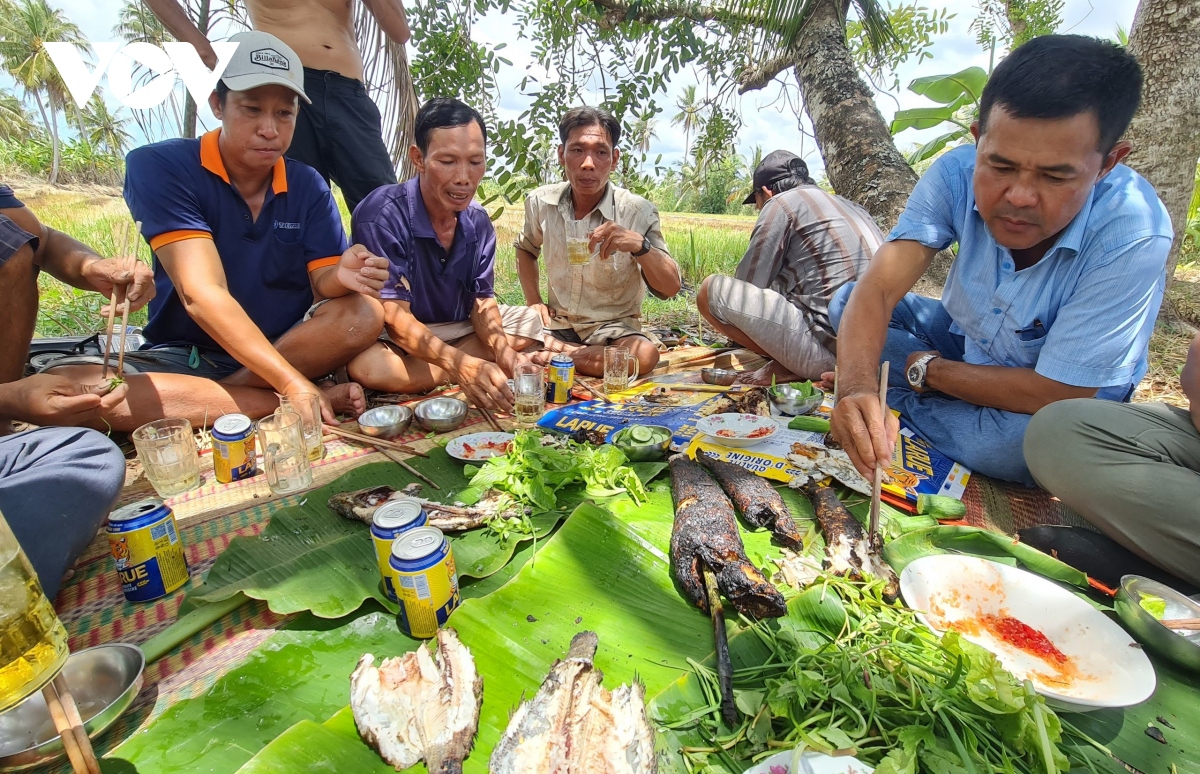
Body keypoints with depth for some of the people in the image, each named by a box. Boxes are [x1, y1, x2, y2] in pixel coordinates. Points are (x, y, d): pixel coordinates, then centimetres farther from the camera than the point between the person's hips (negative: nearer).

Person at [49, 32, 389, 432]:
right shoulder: (158, 167, -13)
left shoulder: (309, 187, -1)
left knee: (364, 313, -24)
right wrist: (292, 384, -34)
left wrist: (342, 276, -33)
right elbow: (202, 294, -24)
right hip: (183, 356, -2)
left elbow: (322, 282, -6)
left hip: (289, 346, 2)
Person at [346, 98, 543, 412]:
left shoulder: (478, 221, -3)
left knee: (532, 321, -3)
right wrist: (460, 364, -43)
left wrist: (502, 350, -25)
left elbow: (481, 302, -3)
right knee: (369, 366, -38)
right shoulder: (382, 215, -24)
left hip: (456, 330, 6)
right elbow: (394, 317, -27)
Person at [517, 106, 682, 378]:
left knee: (644, 354, -34)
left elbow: (670, 288, -15)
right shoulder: (540, 202, -4)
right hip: (557, 323, 2)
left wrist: (640, 245, -32)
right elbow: (525, 248, 19)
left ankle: (555, 356, -15)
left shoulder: (637, 211, -13)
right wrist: (533, 300, 5)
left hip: (614, 326, -1)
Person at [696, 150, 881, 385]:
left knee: (712, 290, -2)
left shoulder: (781, 203, 0)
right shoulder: (849, 206, 23)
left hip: (828, 350, -9)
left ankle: (786, 366, -3)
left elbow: (748, 285, -1)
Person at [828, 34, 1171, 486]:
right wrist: (856, 385, -49)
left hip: (1066, 402, -2)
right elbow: (877, 288, -30)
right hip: (964, 340, 3)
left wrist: (924, 369, -21)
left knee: (1035, 440, -37)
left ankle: (896, 400, -12)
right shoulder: (957, 174, -23)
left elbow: (1053, 396, -30)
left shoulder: (1132, 236, -32)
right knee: (845, 301, -12)